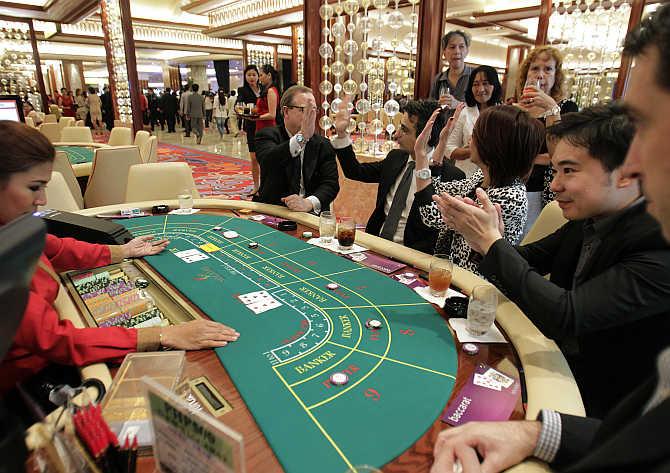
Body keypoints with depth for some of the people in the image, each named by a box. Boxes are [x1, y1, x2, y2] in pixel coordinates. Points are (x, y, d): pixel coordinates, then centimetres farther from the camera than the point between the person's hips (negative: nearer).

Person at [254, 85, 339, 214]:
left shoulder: (323, 145, 8)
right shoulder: (268, 135, 1)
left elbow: (331, 183, -3)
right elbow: (268, 161, -21)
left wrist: (309, 203, -22)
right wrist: (301, 137, -34)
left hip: (311, 214, 2)